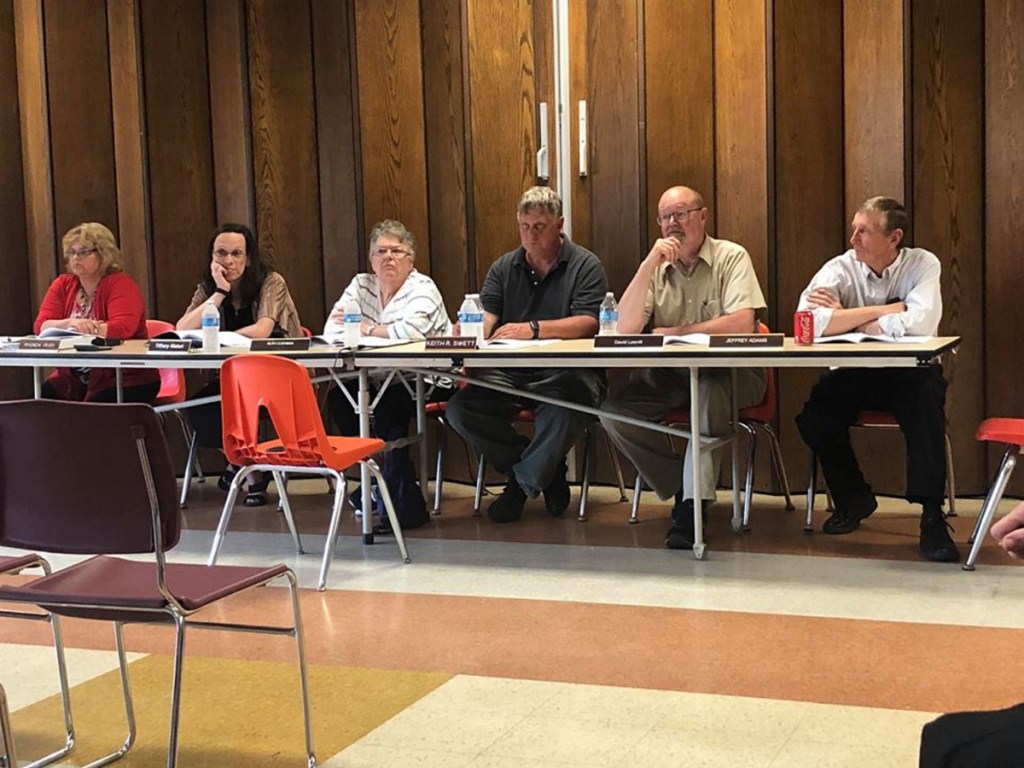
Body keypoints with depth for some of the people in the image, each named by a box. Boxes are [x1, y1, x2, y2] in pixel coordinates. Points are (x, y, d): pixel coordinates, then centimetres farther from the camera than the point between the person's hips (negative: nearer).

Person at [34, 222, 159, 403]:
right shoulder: (62, 285, 9)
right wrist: (69, 323, -21)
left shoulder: (121, 284, -7)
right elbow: (41, 325, -1)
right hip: (73, 378, 5)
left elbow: (123, 328, -21)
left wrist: (82, 328, -23)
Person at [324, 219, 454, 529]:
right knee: (339, 397, -14)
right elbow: (332, 329, -2)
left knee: (387, 408, -29)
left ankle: (405, 501, -17)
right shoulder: (361, 285, 9)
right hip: (383, 381, 7)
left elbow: (410, 330, -28)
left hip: (428, 383, -6)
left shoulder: (422, 288, -9)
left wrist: (367, 329, -14)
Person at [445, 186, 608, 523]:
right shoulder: (504, 268, 17)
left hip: (564, 372, -4)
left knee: (563, 410, -38)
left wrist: (533, 329, -25)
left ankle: (524, 480, -7)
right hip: (509, 373, 5)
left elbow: (587, 323, -13)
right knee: (459, 409, -20)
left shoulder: (585, 265, 2)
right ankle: (545, 470, -4)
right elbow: (486, 317, 4)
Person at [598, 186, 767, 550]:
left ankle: (692, 504, -25)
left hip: (729, 373, -5)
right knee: (613, 410, -17)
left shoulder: (731, 257, -4)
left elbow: (742, 324, -20)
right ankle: (681, 490, -4)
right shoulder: (656, 266, 8)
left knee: (709, 392, -38)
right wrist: (649, 264, -13)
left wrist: (674, 333, -14)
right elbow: (626, 328, -5)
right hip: (670, 375, 5)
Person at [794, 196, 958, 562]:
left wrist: (847, 319, -19)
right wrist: (887, 309, -20)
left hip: (911, 371, -2)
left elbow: (921, 322, -28)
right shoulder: (840, 268, -6)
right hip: (853, 373, 2)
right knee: (813, 419, -21)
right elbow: (810, 320, -26)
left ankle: (932, 518, -23)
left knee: (926, 406, -33)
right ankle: (853, 498, 6)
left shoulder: (923, 264, -8)